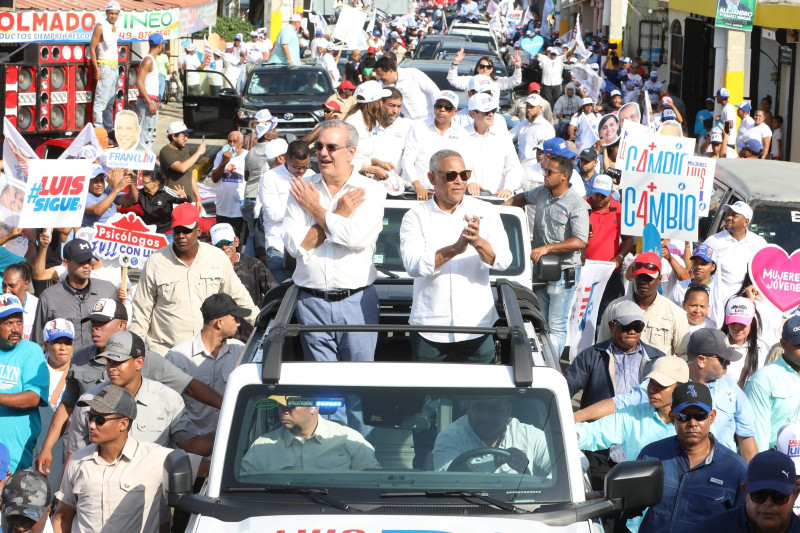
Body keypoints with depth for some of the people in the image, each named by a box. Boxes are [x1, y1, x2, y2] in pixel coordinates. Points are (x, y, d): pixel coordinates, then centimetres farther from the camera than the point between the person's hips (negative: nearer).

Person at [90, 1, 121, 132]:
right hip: (105, 66, -8)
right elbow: (92, 48, -12)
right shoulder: (101, 27, -9)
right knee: (101, 100, -12)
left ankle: (109, 128, 16)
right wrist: (97, 70, -17)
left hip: (115, 68, 8)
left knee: (110, 101, 11)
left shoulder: (116, 27, 13)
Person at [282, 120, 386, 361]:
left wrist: (316, 209, -7)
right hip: (311, 301, 2)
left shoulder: (371, 191, -1)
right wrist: (339, 214, -9)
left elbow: (358, 238, -18)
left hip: (357, 302, -2)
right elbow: (295, 245, -6)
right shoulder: (302, 190, 5)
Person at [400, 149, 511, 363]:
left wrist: (478, 242, -27)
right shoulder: (415, 216, 2)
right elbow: (413, 265, -14)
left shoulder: (485, 212, 5)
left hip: (478, 327, 1)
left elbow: (503, 261, -6)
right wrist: (454, 249, -27)